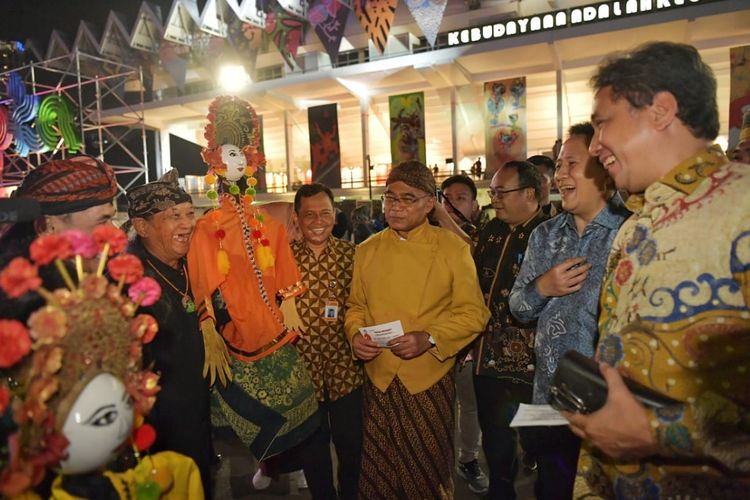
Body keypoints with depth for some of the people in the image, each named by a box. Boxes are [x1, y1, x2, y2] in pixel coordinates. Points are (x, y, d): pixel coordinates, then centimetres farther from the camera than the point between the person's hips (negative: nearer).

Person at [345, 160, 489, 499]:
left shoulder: (452, 249, -6)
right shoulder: (367, 250, 5)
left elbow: (473, 313, -7)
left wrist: (430, 338, -20)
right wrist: (355, 335, -7)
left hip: (429, 379, -3)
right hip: (378, 378, 3)